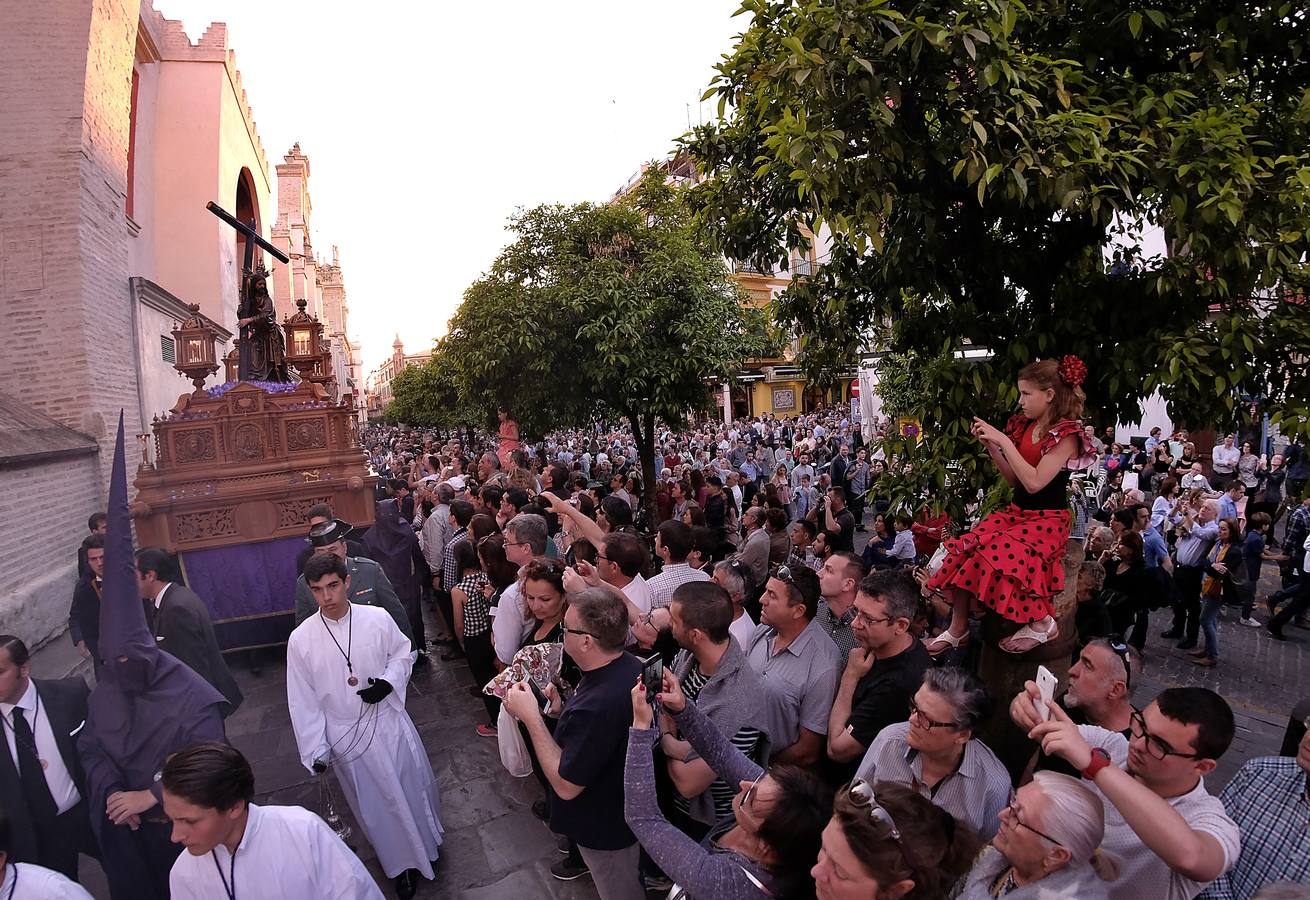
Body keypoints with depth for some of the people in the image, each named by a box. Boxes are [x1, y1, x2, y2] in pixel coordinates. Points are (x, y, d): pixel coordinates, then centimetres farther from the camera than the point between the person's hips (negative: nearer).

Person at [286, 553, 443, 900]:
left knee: (413, 785, 19)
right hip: (346, 737, 0)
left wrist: (389, 682, -16)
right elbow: (303, 702, -6)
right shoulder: (300, 640, -14)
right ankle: (402, 864, 40)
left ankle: (427, 840, 49)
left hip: (389, 723, 0)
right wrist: (315, 750, -4)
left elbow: (402, 653, 3)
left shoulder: (378, 618, -15)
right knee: (376, 805, 16)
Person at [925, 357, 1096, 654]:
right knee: (965, 547, -17)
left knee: (1001, 553, -33)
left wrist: (1004, 441, -22)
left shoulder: (1066, 435, -13)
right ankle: (958, 629, -10)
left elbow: (1034, 482, -25)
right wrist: (990, 446, 1)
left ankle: (1042, 622, -11)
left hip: (1048, 519, -7)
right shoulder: (1024, 427, 7)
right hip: (1017, 512, 7)